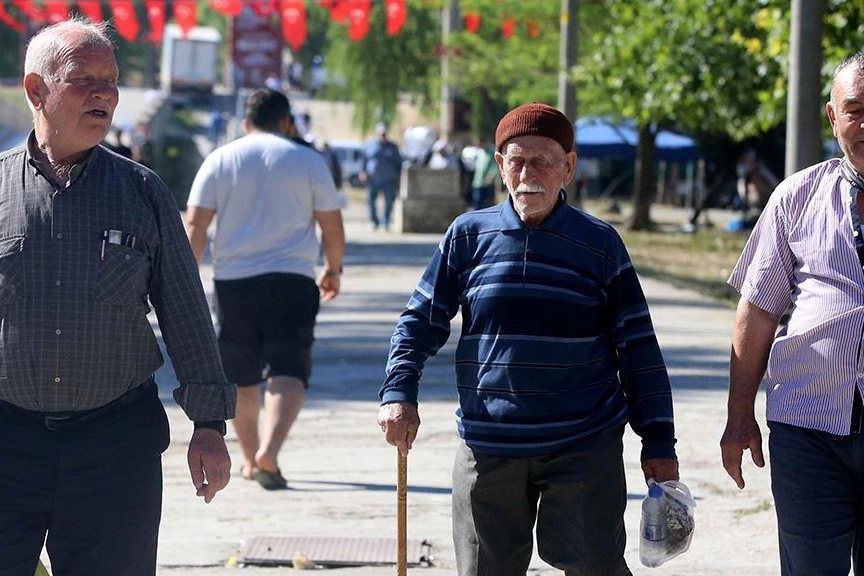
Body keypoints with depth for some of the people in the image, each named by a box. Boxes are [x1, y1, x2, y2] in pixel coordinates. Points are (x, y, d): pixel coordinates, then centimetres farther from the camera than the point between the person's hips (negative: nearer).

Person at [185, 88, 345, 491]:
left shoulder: (220, 160, 7)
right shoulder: (308, 161, 4)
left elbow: (195, 223, 0)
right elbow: (332, 225, 6)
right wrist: (334, 269, 21)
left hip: (233, 281, 2)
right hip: (291, 280, -2)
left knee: (242, 378, 16)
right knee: (289, 372, -8)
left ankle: (250, 458, 24)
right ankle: (269, 452, -29)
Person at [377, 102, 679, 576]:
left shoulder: (599, 244, 2)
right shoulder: (468, 236, 4)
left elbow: (637, 346, 5)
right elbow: (421, 320, 11)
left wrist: (658, 443, 2)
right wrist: (398, 394, -4)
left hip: (585, 447, -2)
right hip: (487, 447, 2)